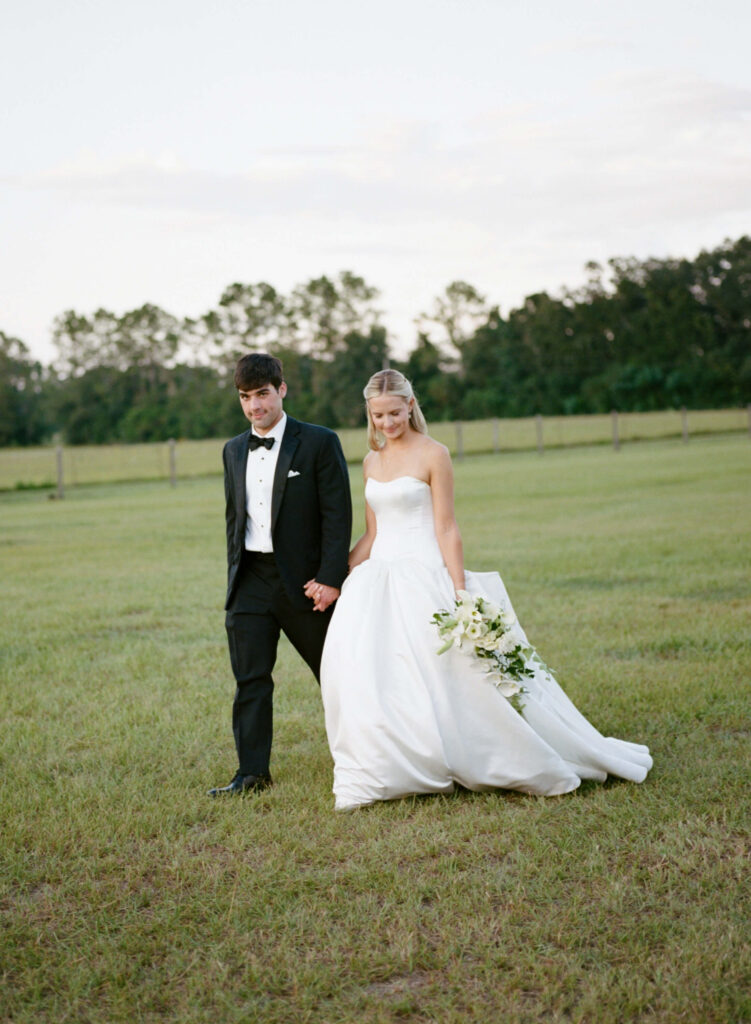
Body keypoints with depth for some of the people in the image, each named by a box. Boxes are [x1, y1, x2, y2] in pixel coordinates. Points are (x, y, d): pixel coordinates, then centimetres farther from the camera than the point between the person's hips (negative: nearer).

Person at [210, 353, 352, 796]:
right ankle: (253, 772, 8)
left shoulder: (320, 443, -6)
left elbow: (337, 516, -9)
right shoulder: (234, 451, 11)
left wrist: (330, 578, -15)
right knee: (250, 680, 2)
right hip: (250, 578, 4)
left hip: (304, 580, -4)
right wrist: (236, 577, 11)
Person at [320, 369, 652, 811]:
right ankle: (383, 771, 7)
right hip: (376, 578, 6)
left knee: (453, 666, -8)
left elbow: (447, 529, -7)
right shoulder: (372, 462, 14)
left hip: (422, 576, -6)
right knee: (358, 668, -7)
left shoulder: (433, 455, -4)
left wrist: (459, 592, -12)